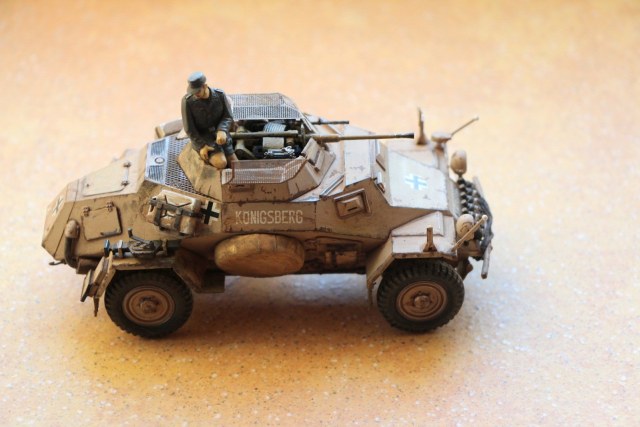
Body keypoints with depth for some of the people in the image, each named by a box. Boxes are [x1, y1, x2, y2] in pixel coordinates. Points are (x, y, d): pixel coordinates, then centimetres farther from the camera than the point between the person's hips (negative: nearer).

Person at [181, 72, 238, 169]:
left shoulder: (220, 95, -11)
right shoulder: (187, 101, -19)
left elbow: (228, 117, -6)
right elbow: (189, 128, -13)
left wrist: (222, 131, -27)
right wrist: (201, 146, -20)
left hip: (220, 136, 3)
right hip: (201, 139, -3)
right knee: (221, 163, -25)